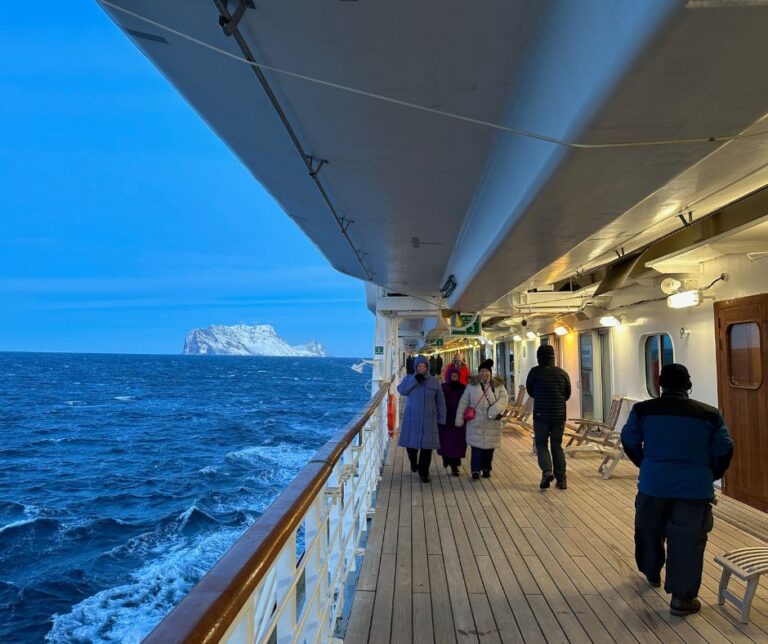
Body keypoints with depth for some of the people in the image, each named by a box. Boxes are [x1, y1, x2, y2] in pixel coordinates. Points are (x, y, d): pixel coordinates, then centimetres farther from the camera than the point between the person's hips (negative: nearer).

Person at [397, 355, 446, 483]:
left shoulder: (435, 382, 5)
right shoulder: (408, 379, 5)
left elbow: (440, 402, 7)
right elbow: (401, 390, -16)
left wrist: (441, 418, 4)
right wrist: (415, 379, -20)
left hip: (428, 419, 0)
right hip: (411, 418, 0)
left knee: (426, 446, -2)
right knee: (411, 443, 7)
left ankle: (424, 473, 11)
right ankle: (414, 463, 39)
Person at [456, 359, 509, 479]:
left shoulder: (498, 385, 4)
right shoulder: (472, 385, 3)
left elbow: (504, 398, -9)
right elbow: (463, 403, 5)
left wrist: (494, 410, -24)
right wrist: (459, 419, 1)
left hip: (492, 423, 1)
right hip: (475, 423, -1)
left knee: (489, 447, 9)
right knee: (476, 447, -3)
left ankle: (486, 469, 26)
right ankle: (475, 471, 6)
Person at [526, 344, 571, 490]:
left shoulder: (535, 372, -8)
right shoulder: (562, 373, 0)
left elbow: (530, 392, 5)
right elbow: (567, 395, 8)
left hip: (541, 415, -3)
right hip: (559, 415, 3)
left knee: (541, 444, 11)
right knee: (557, 445, 13)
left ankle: (547, 471, -11)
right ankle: (561, 480, 12)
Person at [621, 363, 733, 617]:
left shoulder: (643, 409, -3)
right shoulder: (709, 414, -3)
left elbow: (629, 442, 4)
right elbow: (724, 451, 1)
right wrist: (710, 476, 17)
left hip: (654, 482, 1)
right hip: (695, 486, -1)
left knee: (649, 530, 23)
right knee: (687, 540, 8)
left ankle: (652, 574, 43)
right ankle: (682, 598, 13)